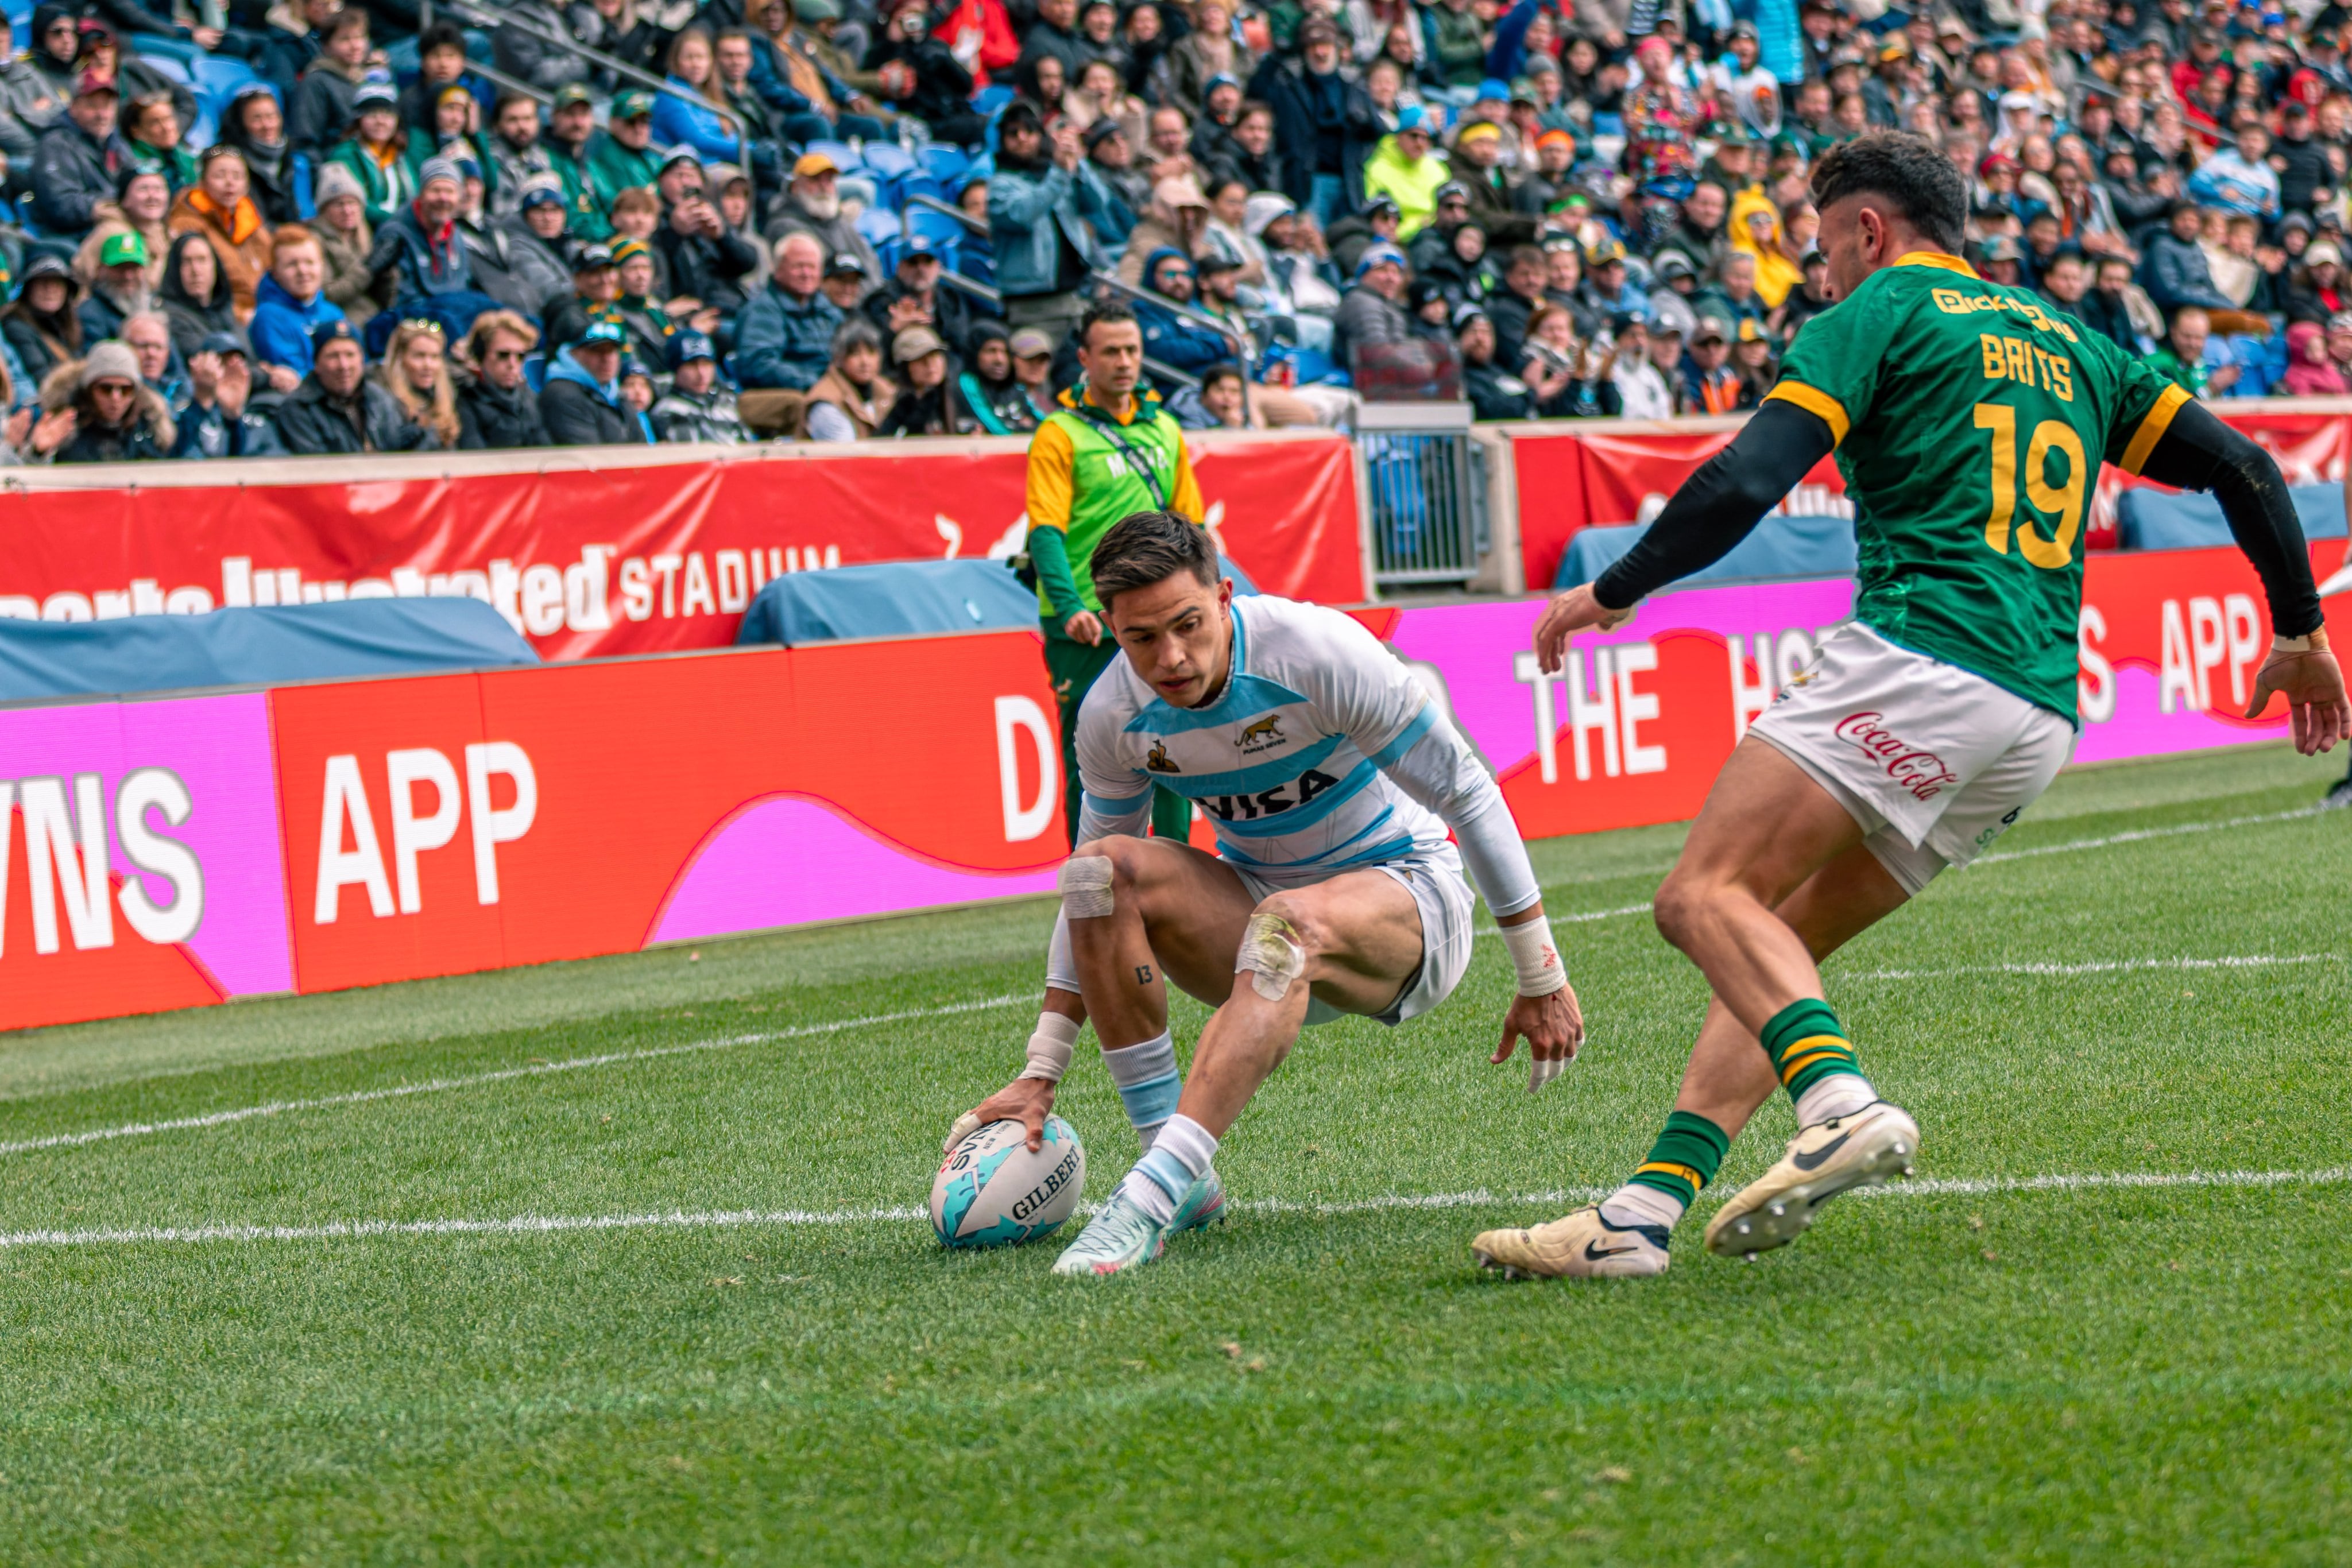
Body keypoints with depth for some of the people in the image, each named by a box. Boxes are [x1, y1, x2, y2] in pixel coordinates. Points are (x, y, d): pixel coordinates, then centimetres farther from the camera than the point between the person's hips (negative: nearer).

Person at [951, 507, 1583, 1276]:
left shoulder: (1318, 652, -24)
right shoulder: (1113, 714, -11)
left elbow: (1468, 794, -16)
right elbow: (1093, 896, 2)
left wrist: (1541, 979, -14)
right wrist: (1041, 1074, -2)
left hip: (1407, 895, -5)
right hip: (1259, 904, 5)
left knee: (1287, 924, -39)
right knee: (1100, 867, -22)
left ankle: (1152, 1196, -47)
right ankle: (1180, 1178, -21)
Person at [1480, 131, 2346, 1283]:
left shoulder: (1877, 316, 5)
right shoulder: (2068, 343, 26)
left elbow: (1745, 485, -8)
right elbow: (2238, 465, 22)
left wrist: (1612, 592, 5)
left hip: (1919, 660, -8)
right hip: (2039, 721, 8)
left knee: (1708, 896, -14)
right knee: (1779, 940, 11)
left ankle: (1842, 1103, -38)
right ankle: (1644, 1212, -1)